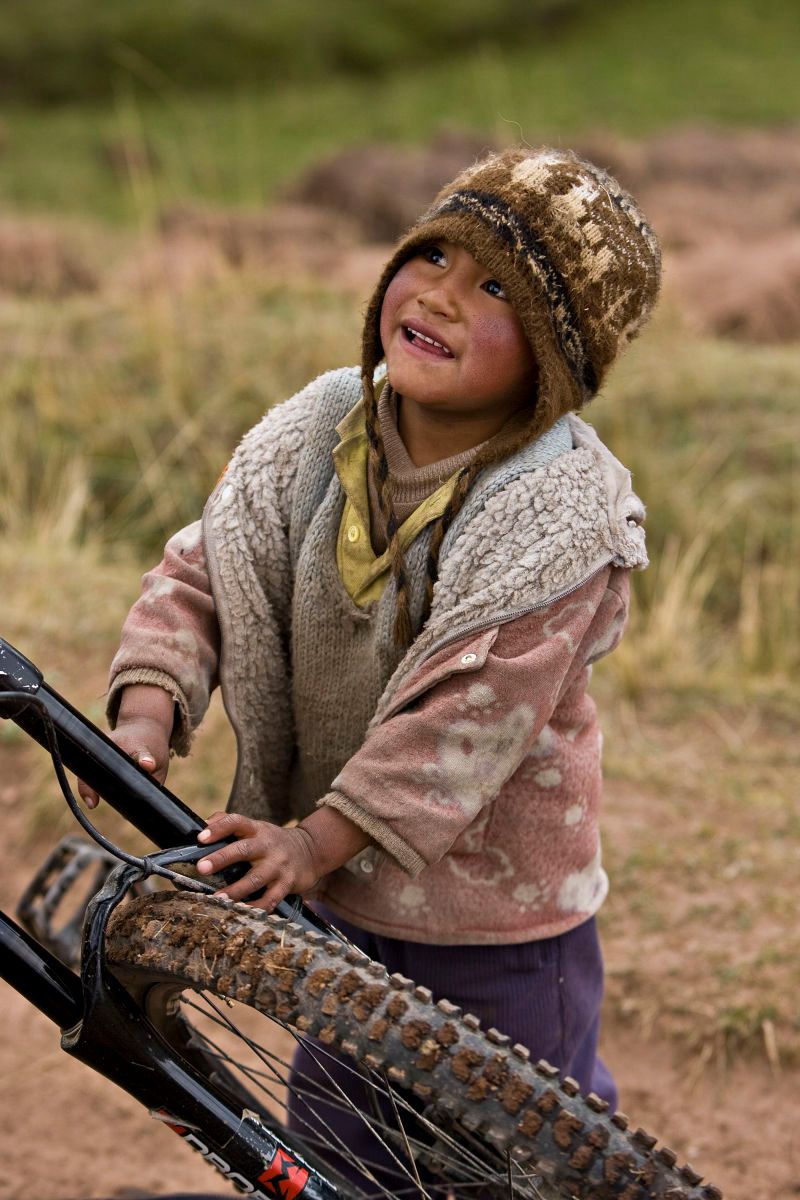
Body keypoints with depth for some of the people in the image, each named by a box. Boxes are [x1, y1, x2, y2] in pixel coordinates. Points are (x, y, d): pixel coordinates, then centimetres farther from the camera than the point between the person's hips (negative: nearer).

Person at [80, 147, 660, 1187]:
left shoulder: (563, 513, -23)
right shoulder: (318, 431, -7)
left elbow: (471, 705, -29)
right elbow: (202, 572, -3)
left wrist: (320, 837, -32)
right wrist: (147, 714, -20)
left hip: (494, 915, -5)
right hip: (336, 898, 5)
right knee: (336, 1128, 24)